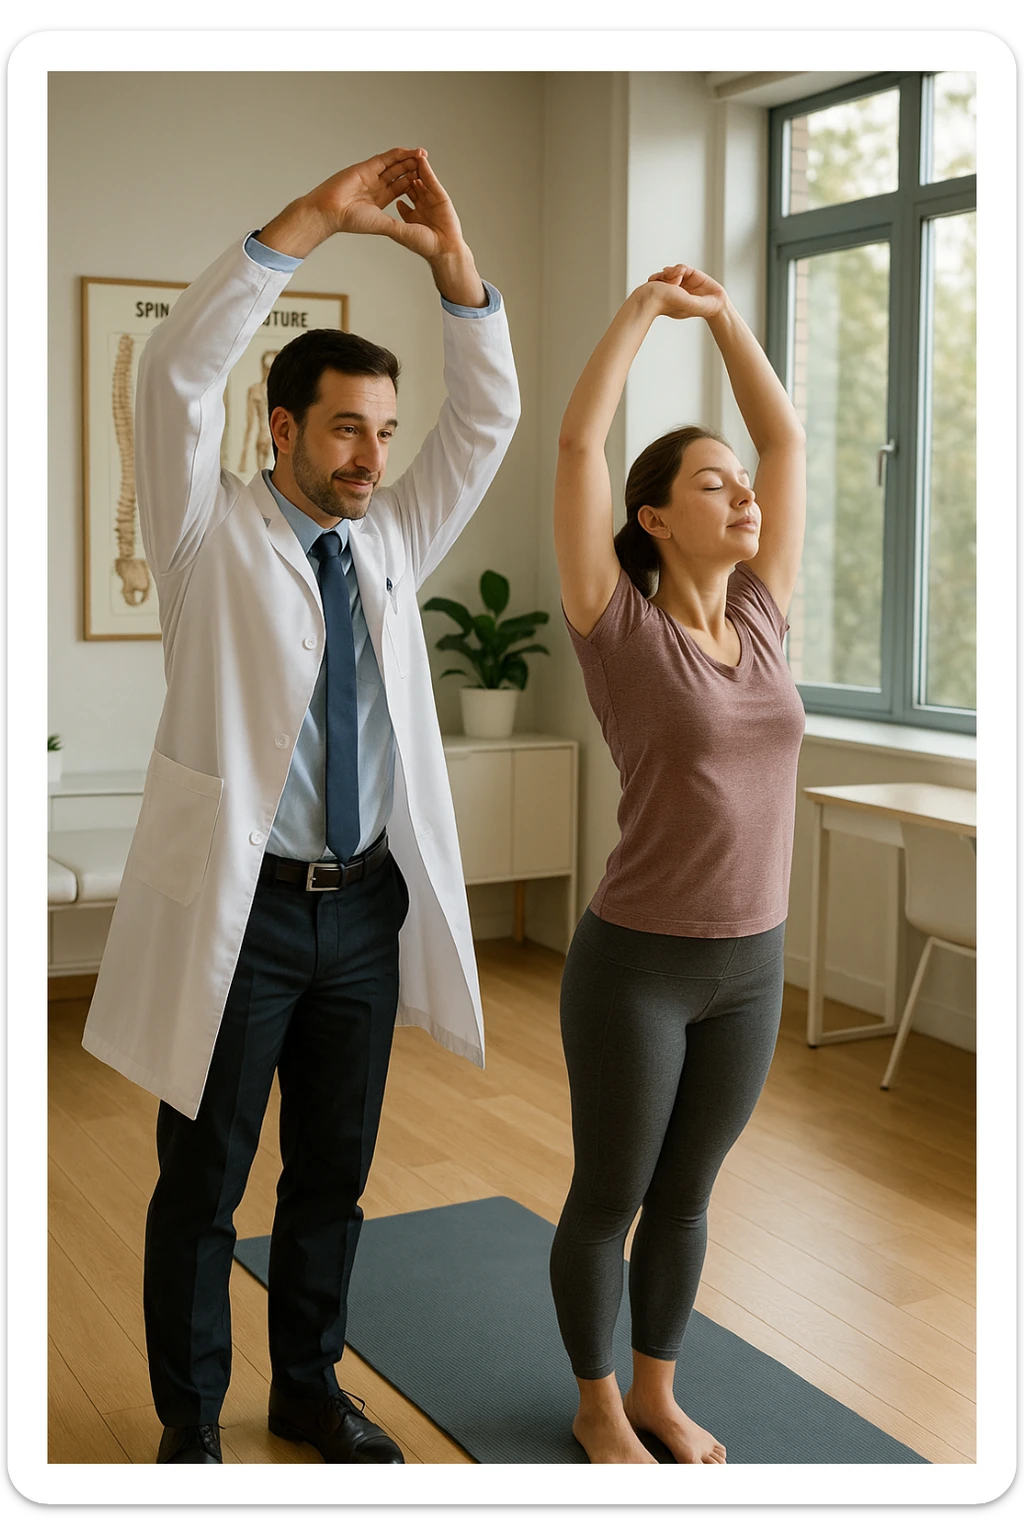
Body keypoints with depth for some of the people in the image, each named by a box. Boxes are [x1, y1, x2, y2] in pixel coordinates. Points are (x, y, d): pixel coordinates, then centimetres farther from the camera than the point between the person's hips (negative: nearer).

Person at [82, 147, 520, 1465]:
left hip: (366, 906, 5)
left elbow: (487, 418, 6)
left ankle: (308, 1387, 34)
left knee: (333, 1171, 16)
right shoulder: (213, 537, -4)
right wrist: (313, 221, -23)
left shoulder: (390, 543, 10)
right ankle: (187, 1417, 25)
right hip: (238, 906, -5)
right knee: (203, 1181, 7)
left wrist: (452, 259, -7)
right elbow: (177, 372, -18)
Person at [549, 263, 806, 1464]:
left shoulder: (760, 615, 3)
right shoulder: (621, 629, -11)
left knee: (685, 1198, 20)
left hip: (751, 967, 5)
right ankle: (597, 1405, 33)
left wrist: (722, 314, 8)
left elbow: (788, 436, 8)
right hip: (635, 965, -5)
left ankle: (656, 1390, 38)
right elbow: (577, 440, -16)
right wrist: (644, 306, -8)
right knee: (609, 1201, 13)